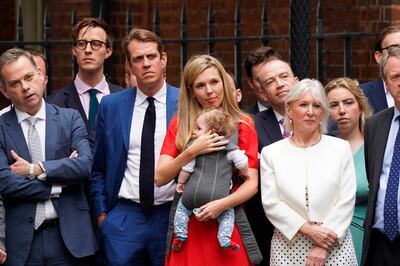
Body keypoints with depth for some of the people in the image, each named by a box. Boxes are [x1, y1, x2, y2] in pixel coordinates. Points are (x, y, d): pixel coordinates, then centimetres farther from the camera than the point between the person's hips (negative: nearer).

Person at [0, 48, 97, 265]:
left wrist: (36, 169, -11)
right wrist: (58, 186, -8)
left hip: (69, 235, 1)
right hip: (22, 241, -1)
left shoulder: (70, 119, 6)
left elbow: (85, 165, -7)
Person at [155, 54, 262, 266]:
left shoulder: (243, 125, 1)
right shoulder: (179, 124, 4)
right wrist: (191, 152, -16)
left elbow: (251, 183, -3)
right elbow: (160, 178, -3)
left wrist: (222, 204, -20)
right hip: (186, 226, 1)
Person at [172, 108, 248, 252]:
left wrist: (181, 182, 22)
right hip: (218, 196, 0)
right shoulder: (229, 148, 2)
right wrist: (243, 174, 21)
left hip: (193, 193, 1)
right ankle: (225, 240, -2)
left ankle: (180, 235, 16)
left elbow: (187, 168, 5)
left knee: (182, 206, 26)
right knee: (228, 214, 19)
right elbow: (242, 164, -2)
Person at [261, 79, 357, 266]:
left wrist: (323, 246, -10)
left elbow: (347, 200, -2)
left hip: (335, 246, 0)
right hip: (288, 247, 0)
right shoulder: (271, 152, 4)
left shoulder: (341, 148, 3)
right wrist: (307, 229, -13)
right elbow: (270, 203, -2)